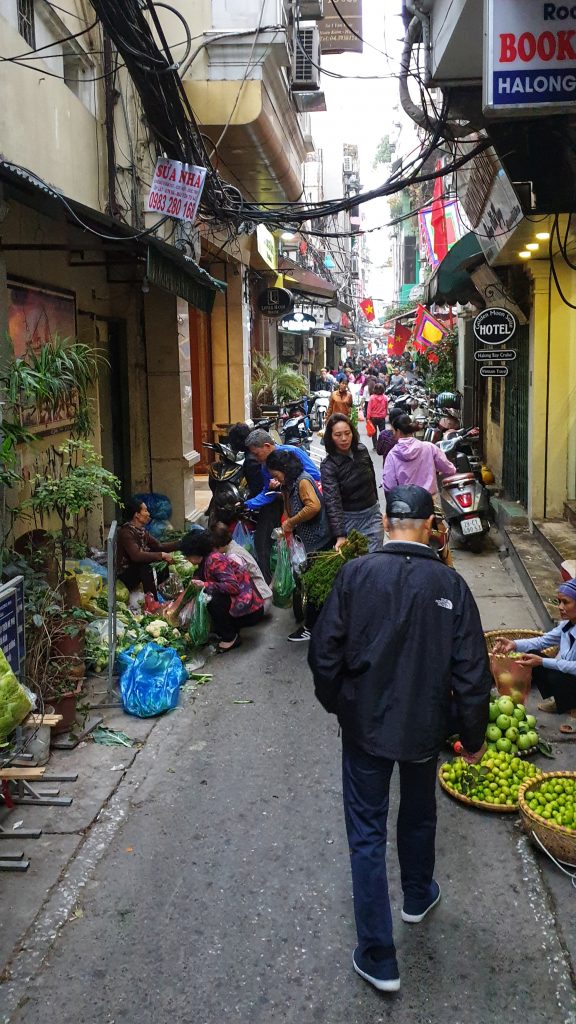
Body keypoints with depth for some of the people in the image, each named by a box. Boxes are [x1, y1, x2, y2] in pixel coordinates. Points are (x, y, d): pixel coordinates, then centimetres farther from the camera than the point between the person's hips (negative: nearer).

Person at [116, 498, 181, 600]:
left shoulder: (141, 530, 5)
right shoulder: (126, 532, -22)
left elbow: (159, 546, 6)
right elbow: (137, 556, -35)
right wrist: (162, 555, -31)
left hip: (137, 570, 9)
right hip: (125, 575, -9)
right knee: (149, 568, -32)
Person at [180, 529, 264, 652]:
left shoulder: (215, 560, -19)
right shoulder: (205, 561, 9)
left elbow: (233, 586, -29)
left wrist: (206, 585, -25)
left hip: (250, 611, -9)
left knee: (214, 599, -28)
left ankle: (230, 638, -9)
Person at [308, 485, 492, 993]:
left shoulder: (356, 573, -14)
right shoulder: (450, 584, -13)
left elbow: (324, 651, -11)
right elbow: (471, 672, -10)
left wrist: (337, 703, 7)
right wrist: (473, 737, 4)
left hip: (364, 726, -1)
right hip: (424, 727, 1)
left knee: (367, 834, 11)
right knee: (418, 816, 27)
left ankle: (379, 958, 16)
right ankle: (418, 896, 52)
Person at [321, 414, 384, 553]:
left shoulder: (362, 450, -3)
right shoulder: (328, 466, -17)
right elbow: (332, 502, -24)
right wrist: (340, 535, -33)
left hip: (372, 513, 3)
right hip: (349, 519, -3)